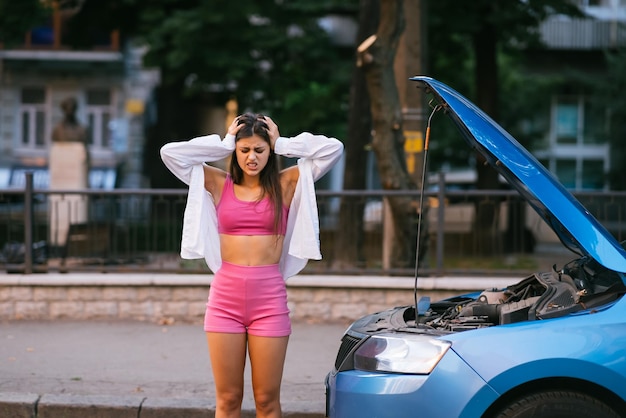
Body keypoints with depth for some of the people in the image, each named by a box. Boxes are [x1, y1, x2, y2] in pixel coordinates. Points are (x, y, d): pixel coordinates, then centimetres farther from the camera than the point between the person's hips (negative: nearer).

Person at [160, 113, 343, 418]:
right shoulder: (218, 184, 7)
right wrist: (224, 143, 4)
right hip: (225, 294, 1)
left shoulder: (287, 184, 6)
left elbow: (333, 149, 0)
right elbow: (169, 152, 1)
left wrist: (282, 144, 3)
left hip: (269, 296, -1)